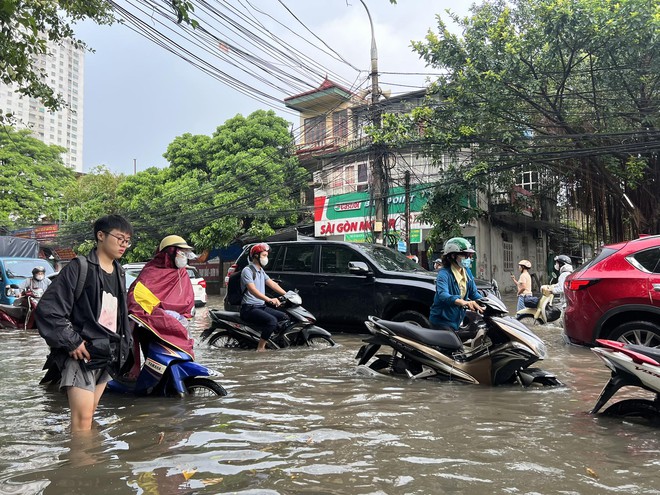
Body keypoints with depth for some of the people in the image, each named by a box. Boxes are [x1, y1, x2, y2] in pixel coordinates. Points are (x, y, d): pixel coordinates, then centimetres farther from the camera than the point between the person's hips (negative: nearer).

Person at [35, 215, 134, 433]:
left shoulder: (119, 274, 14)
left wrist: (125, 344, 14)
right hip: (81, 353, -7)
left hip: (108, 356, 7)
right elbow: (47, 309, -15)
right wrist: (71, 342, -15)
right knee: (82, 417, -11)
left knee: (90, 414, 15)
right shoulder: (79, 268, -9)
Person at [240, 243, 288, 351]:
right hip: (249, 308, -9)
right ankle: (260, 348, -21)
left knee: (284, 317, 1)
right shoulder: (247, 270, -12)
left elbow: (272, 284, 16)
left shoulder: (261, 271, 18)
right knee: (272, 321, -29)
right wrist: (270, 300, -37)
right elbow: (252, 290, -25)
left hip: (261, 306, 9)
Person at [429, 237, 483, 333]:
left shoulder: (467, 273, 8)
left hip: (457, 321, 8)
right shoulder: (444, 273, -18)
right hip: (442, 321, -8)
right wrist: (463, 302, -52)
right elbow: (442, 295, -35)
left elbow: (473, 293, 12)